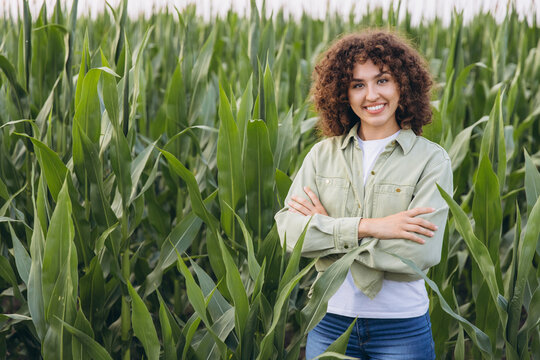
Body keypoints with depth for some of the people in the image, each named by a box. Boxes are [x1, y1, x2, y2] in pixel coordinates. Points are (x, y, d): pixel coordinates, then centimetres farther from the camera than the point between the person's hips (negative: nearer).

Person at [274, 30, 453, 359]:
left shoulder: (432, 159, -7)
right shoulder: (323, 154, 2)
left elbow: (421, 253, -19)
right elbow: (288, 231, -9)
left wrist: (324, 227, -13)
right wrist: (365, 226, -21)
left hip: (401, 326, -2)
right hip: (331, 321, 2)